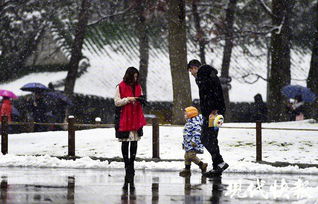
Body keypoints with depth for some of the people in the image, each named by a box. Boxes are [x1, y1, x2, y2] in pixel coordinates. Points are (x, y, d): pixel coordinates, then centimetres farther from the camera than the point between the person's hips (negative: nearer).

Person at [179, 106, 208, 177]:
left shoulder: (195, 123, -14)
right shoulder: (188, 123, 20)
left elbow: (197, 132, -24)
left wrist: (194, 141, -31)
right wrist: (184, 143, 31)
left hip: (194, 144, -10)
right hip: (188, 144, 10)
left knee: (191, 155, -19)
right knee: (187, 156, 9)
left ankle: (202, 165, -7)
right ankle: (187, 170, 15)